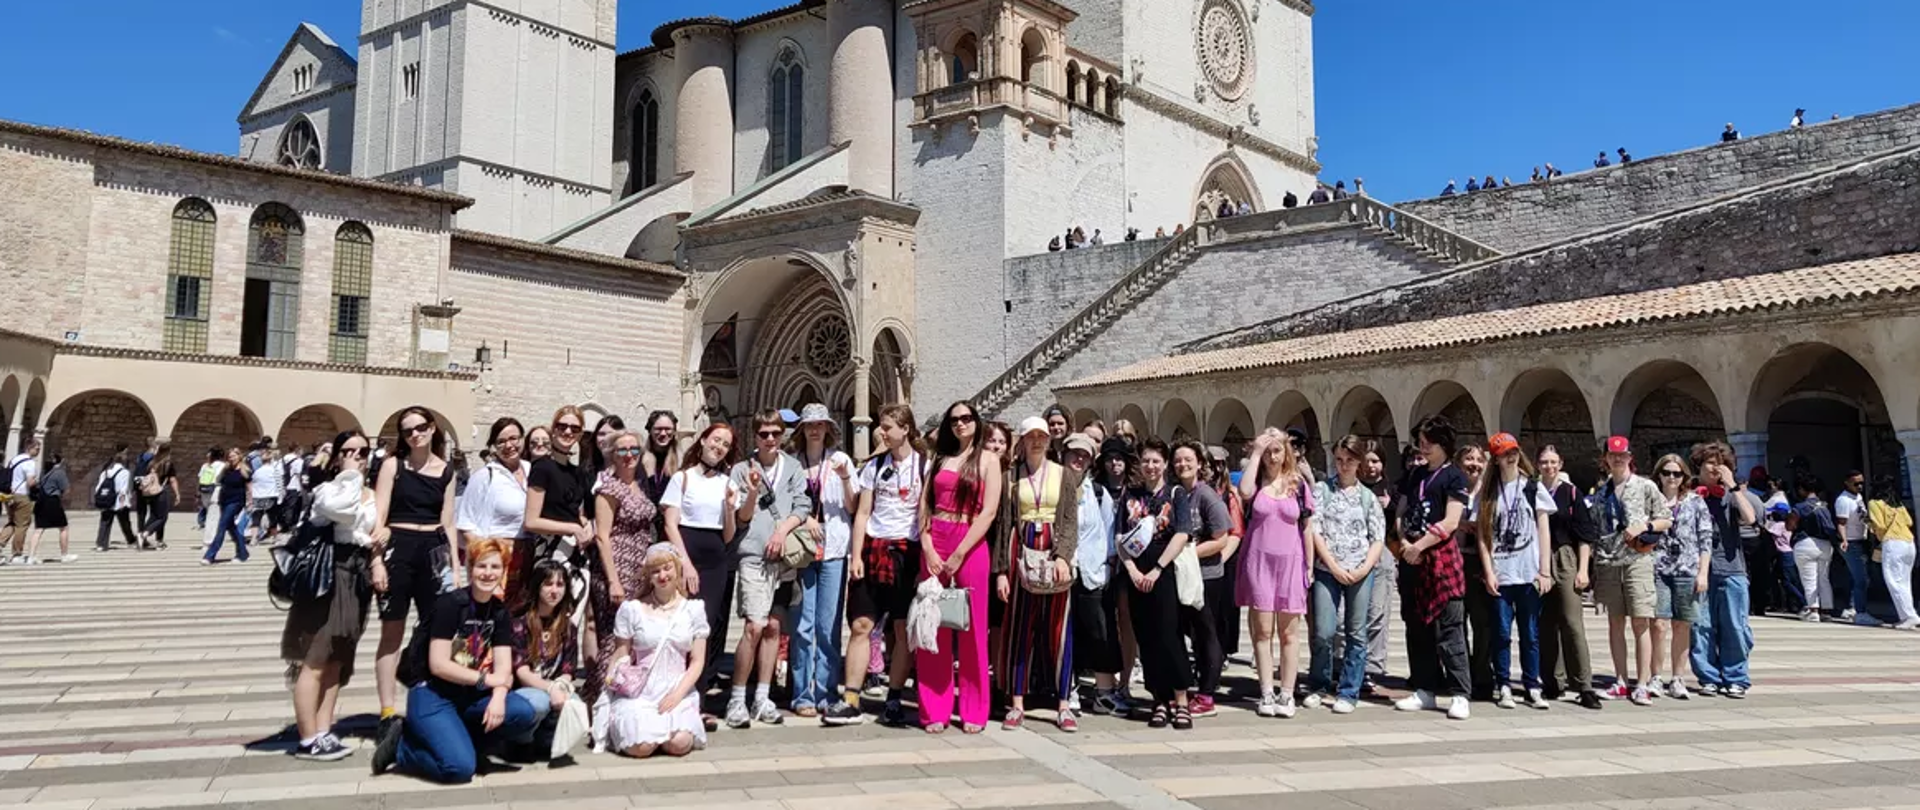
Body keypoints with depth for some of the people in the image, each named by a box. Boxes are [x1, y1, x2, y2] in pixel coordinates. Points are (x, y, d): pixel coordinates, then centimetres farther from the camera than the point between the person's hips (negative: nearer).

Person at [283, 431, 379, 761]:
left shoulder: (371, 494, 17)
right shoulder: (326, 487, -7)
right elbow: (342, 510, -28)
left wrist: (377, 562, 5)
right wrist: (349, 475, -15)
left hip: (358, 578, 8)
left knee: (337, 662, 11)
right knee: (315, 661, -5)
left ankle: (323, 733, 16)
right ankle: (308, 740, -2)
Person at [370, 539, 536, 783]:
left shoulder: (500, 613, 6)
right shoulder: (450, 604, -12)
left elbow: (504, 668, -2)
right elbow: (438, 665, -16)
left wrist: (498, 697, -22)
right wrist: (485, 679, -12)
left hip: (470, 697, 6)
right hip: (432, 697, -6)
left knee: (523, 713, -21)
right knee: (460, 768, -24)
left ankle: (459, 745, -1)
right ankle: (401, 746, 2)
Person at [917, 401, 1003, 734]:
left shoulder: (988, 459, 5)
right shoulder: (940, 458, 16)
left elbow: (989, 511, -5)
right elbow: (924, 506, 10)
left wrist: (959, 554, -11)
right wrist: (928, 548, -6)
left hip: (970, 545, -3)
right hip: (934, 545, 3)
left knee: (971, 629, -1)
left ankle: (974, 711, 8)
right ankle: (934, 710, 8)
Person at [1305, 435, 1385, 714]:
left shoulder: (1368, 496, 9)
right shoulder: (1322, 490, 4)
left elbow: (1378, 538, 6)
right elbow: (1315, 531, -3)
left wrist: (1364, 568, -8)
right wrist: (1334, 566, -10)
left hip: (1361, 573, 1)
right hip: (1327, 570, -1)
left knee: (1356, 633, 4)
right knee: (1323, 632, -5)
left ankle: (1348, 693, 13)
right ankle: (1319, 685, 16)